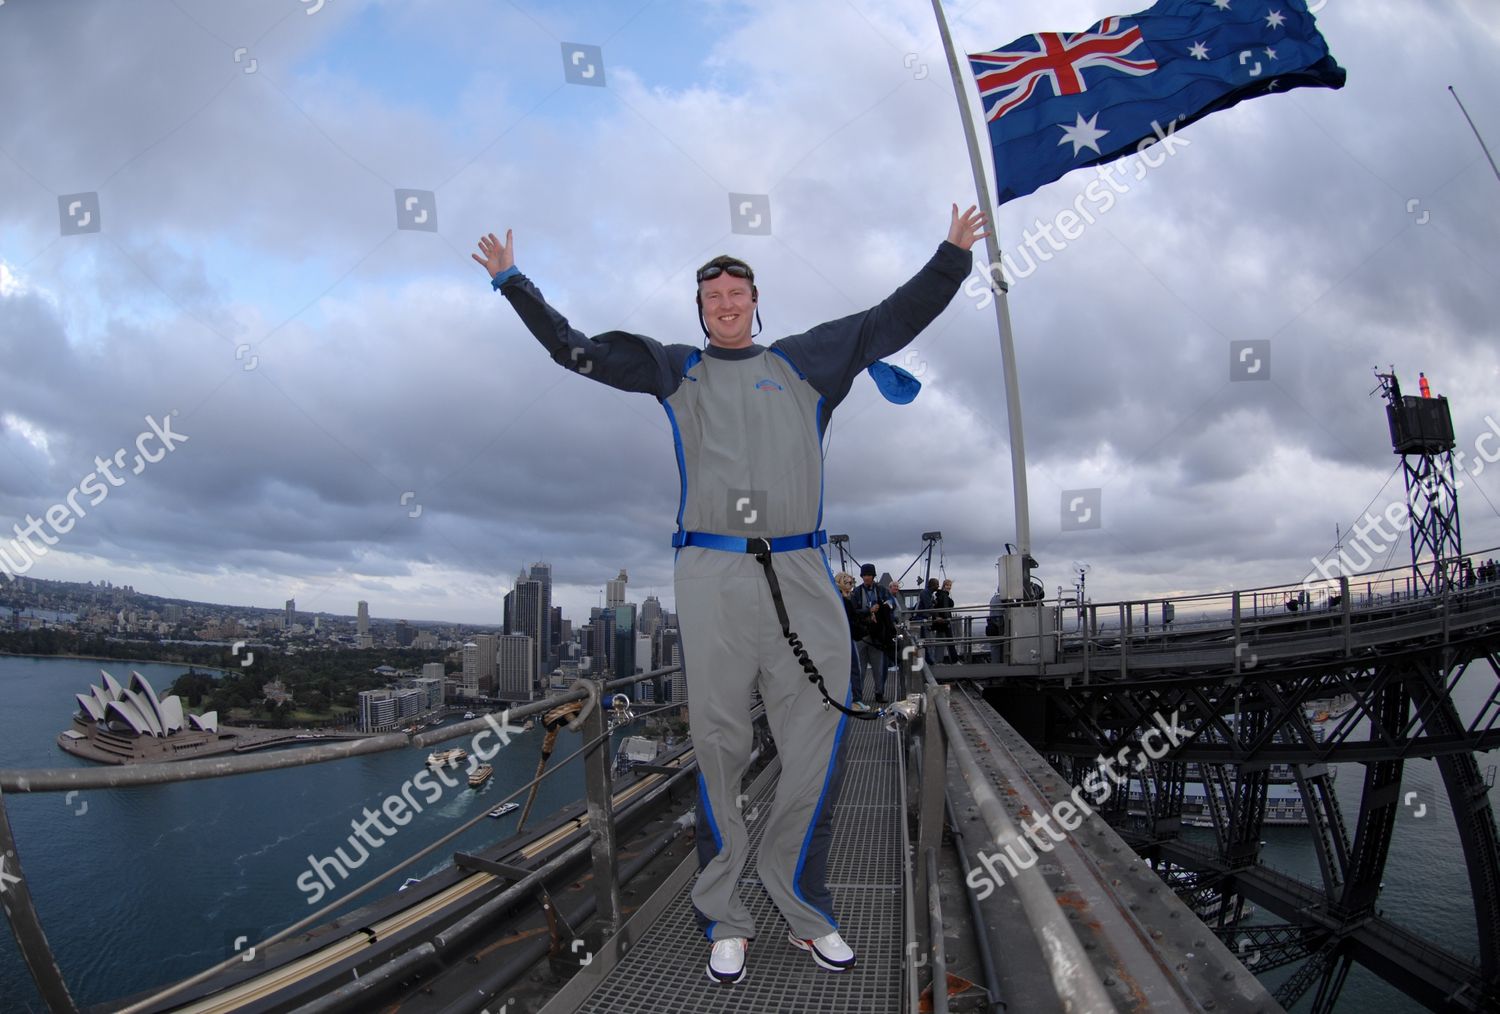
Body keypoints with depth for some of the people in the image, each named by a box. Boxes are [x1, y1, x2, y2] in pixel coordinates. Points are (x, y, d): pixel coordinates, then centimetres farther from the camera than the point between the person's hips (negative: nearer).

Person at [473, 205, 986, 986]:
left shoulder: (805, 361, 20)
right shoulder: (675, 369, 19)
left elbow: (893, 320, 24)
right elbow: (572, 347, 22)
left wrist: (952, 256, 22)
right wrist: (512, 281, 23)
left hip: (800, 575, 1)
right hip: (710, 574, -1)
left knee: (817, 744, -1)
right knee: (718, 748, 1)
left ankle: (803, 907, 17)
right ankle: (724, 920, 14)